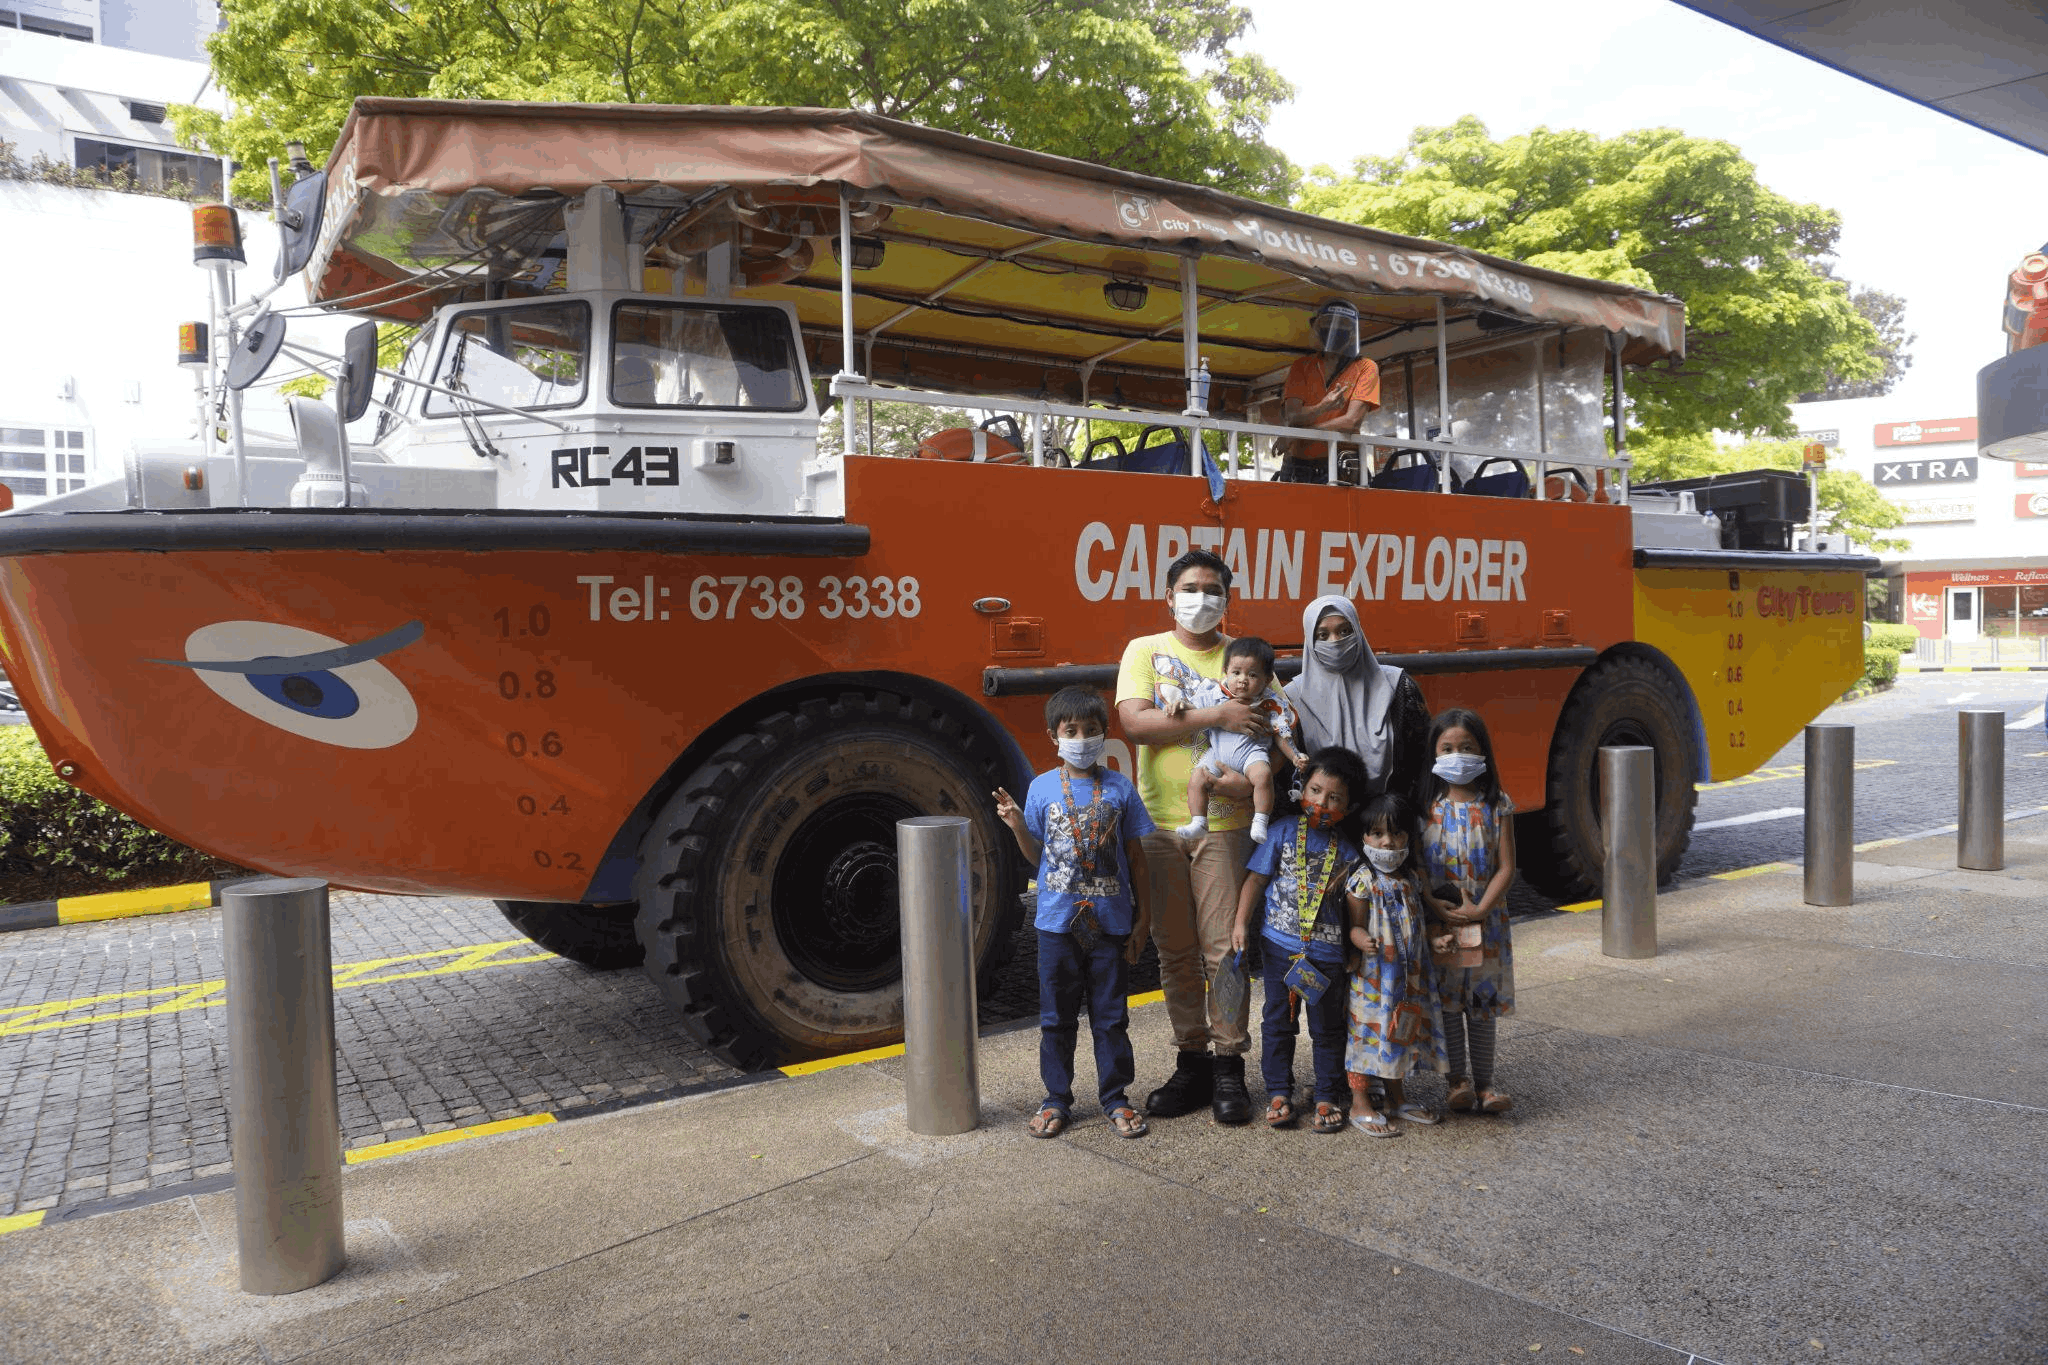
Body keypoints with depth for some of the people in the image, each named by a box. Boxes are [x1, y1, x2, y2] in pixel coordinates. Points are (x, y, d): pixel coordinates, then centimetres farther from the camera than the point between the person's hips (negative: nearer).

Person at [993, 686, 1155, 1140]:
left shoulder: (1120, 788, -1)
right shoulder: (1042, 788, 0)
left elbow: (1136, 858, 3)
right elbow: (1038, 855, 7)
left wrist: (1141, 919, 1)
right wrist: (1017, 827, -13)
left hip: (1111, 923, 0)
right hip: (1058, 921, 1)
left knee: (1111, 1016, 9)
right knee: (1056, 1017, 10)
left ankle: (1115, 1098, 23)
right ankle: (1057, 1099, 23)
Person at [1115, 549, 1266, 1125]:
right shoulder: (1144, 652, 6)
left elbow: (1274, 729, 5)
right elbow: (1135, 722, -10)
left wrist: (1253, 775, -15)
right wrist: (1214, 716, -16)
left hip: (1223, 823, -1)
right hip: (1157, 823, 1)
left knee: (1224, 947, -2)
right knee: (1174, 952, 8)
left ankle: (1228, 1068, 11)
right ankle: (1191, 1062, 21)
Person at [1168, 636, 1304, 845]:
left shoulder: (1269, 704, 4)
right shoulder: (1214, 696, 6)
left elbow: (1280, 735, 8)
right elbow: (1192, 704, 13)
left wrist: (1294, 756, -4)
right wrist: (1179, 704, -9)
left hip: (1252, 751, -2)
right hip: (1218, 753, 2)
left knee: (1263, 774, -31)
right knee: (1196, 778, -18)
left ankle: (1260, 823, -23)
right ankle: (1198, 823, -9)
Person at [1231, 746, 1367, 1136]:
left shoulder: (1348, 847, 0)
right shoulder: (1283, 832, -3)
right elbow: (1256, 877, -1)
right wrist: (1241, 923, -7)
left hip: (1327, 948, 0)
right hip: (1280, 943, 0)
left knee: (1327, 1026, 9)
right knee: (1278, 1021, 9)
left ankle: (1328, 1097, 22)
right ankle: (1278, 1093, 21)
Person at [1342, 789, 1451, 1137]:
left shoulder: (1410, 877, 7)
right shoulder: (1362, 881, -13)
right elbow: (1355, 925, -15)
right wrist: (1362, 940, -34)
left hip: (1408, 974, 7)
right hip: (1372, 975, -7)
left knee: (1401, 1031, 16)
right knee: (1370, 1030, -2)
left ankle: (1396, 1099, 31)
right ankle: (1360, 1105, 10)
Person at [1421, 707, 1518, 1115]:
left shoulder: (1497, 806, -1)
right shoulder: (1426, 805, -3)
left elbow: (1506, 868, -5)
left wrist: (1480, 910, -16)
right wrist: (1436, 910, -15)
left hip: (1486, 920, 0)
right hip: (1437, 923, 0)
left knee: (1482, 1004, 8)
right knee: (1445, 1001, 5)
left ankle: (1483, 1082, 19)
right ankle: (1457, 1078, 18)